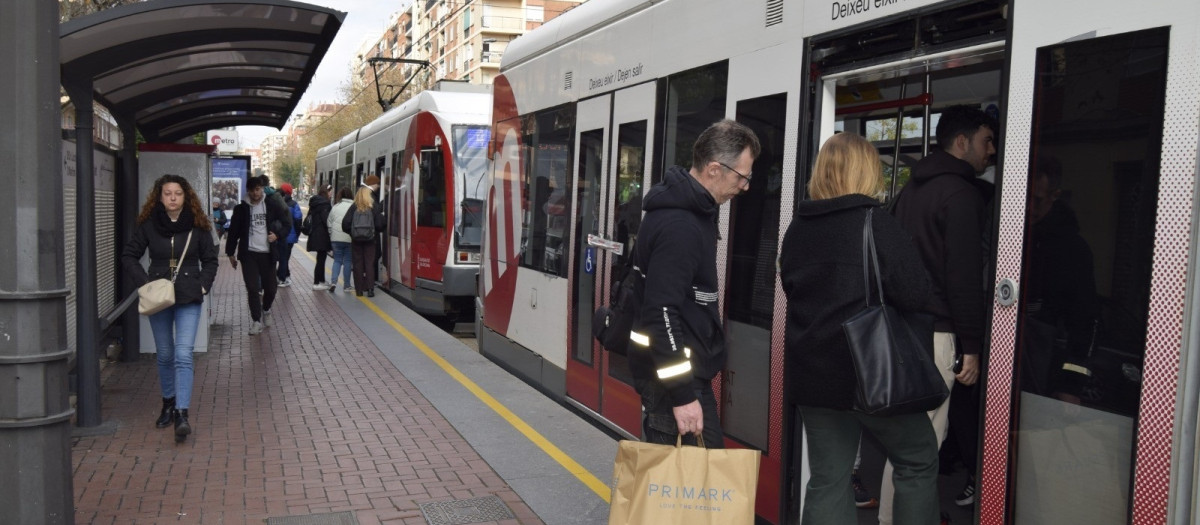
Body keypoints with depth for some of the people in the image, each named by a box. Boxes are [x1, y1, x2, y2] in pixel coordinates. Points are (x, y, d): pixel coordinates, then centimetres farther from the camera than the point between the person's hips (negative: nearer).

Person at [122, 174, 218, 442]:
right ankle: (168, 403, 31)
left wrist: (203, 285, -5)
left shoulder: (198, 225, -2)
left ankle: (182, 413, -15)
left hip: (189, 298, -2)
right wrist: (144, 282, -6)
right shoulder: (148, 225, -1)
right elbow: (129, 256, 7)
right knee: (165, 355, 13)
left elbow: (210, 260, 7)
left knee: (183, 355, -12)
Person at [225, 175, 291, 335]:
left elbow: (287, 223, 7)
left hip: (267, 254, 1)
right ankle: (256, 321, 5)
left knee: (270, 287, 6)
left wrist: (278, 235, -12)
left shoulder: (272, 206, 1)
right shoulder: (241, 209, 1)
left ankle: (266, 310, 35)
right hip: (249, 254, 0)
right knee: (253, 288, -5)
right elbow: (233, 231, 7)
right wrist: (230, 253, 8)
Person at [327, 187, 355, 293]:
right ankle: (346, 285, 11)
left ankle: (333, 281, -5)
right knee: (348, 261, 6)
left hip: (336, 238, 2)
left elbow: (329, 223, 9)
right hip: (350, 238, -2)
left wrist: (332, 235, 19)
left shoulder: (335, 207, 5)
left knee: (337, 260, 11)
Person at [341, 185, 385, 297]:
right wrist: (375, 233, 10)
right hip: (370, 239, 0)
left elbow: (345, 223, -10)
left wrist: (350, 232, 7)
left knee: (357, 264, 7)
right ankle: (370, 288, -2)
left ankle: (359, 290, 8)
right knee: (369, 263, 5)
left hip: (356, 240, 0)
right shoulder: (373, 208, -6)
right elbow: (379, 224, -9)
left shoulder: (354, 208, -5)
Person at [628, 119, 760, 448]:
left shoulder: (694, 211, 11)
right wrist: (683, 394, -25)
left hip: (688, 369, 10)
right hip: (674, 379, -10)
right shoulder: (679, 226, -21)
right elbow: (661, 313, -25)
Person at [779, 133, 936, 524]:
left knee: (827, 479, 10)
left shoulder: (797, 228, 7)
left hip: (812, 372, 6)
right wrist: (883, 294, 5)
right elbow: (916, 295, -13)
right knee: (919, 461, 15)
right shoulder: (875, 223, -12)